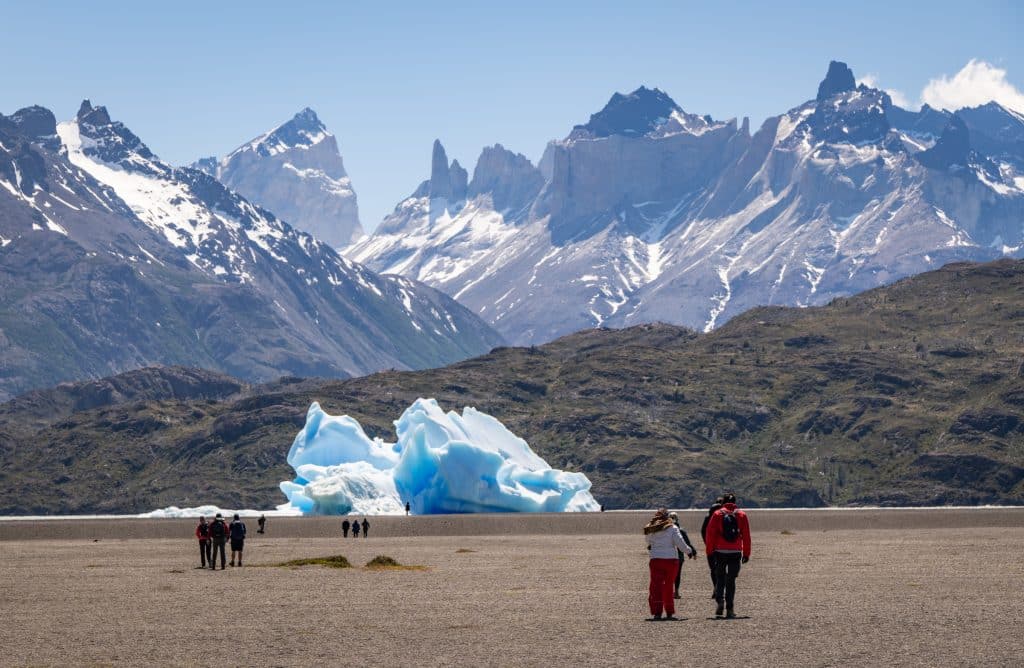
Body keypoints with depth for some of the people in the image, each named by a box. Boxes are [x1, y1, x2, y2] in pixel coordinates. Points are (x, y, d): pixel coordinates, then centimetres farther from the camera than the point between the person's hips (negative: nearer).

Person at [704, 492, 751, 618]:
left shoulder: (717, 514, 0)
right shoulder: (741, 515, 4)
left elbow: (710, 534, -3)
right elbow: (746, 536, 4)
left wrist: (709, 551, 3)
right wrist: (746, 554, 8)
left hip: (720, 552, -1)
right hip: (736, 552, 1)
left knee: (720, 578, 13)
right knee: (731, 580, 6)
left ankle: (719, 600, -11)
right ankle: (729, 609, 2)